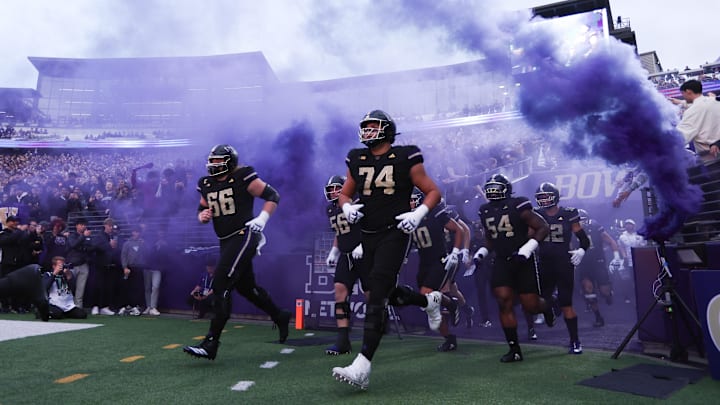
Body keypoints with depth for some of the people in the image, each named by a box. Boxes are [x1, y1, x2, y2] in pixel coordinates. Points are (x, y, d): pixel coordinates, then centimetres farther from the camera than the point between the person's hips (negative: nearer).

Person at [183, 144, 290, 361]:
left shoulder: (243, 178, -8)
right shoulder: (206, 184, 11)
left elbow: (273, 195, -5)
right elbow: (201, 209, 21)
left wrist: (262, 218, -17)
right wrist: (203, 215, -3)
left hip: (244, 236, -8)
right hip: (226, 241, 8)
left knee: (221, 283, -15)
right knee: (246, 286, 17)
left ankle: (210, 343, -10)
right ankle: (279, 316, 39)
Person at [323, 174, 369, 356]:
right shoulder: (331, 209, 11)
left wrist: (363, 245, -23)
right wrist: (334, 251, 14)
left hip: (364, 254, -6)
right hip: (346, 256, 7)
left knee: (371, 294, 1)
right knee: (340, 290, -7)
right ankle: (343, 341, -6)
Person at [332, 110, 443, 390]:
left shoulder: (405, 158, -4)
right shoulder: (357, 160, 8)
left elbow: (433, 192, 1)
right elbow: (344, 194, 19)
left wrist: (418, 214, -16)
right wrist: (347, 207, -3)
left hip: (394, 233, -6)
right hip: (369, 236, 6)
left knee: (377, 296, -14)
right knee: (390, 294, 17)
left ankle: (362, 368, -12)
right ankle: (429, 301, 48)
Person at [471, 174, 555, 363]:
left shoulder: (518, 207, -13)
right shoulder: (485, 212, 6)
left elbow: (543, 228, -12)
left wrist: (527, 248, -21)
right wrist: (482, 252, 3)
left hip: (523, 261, -4)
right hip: (501, 262, 5)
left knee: (530, 305, 0)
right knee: (504, 302, -6)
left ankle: (546, 307, 39)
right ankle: (514, 350, 4)